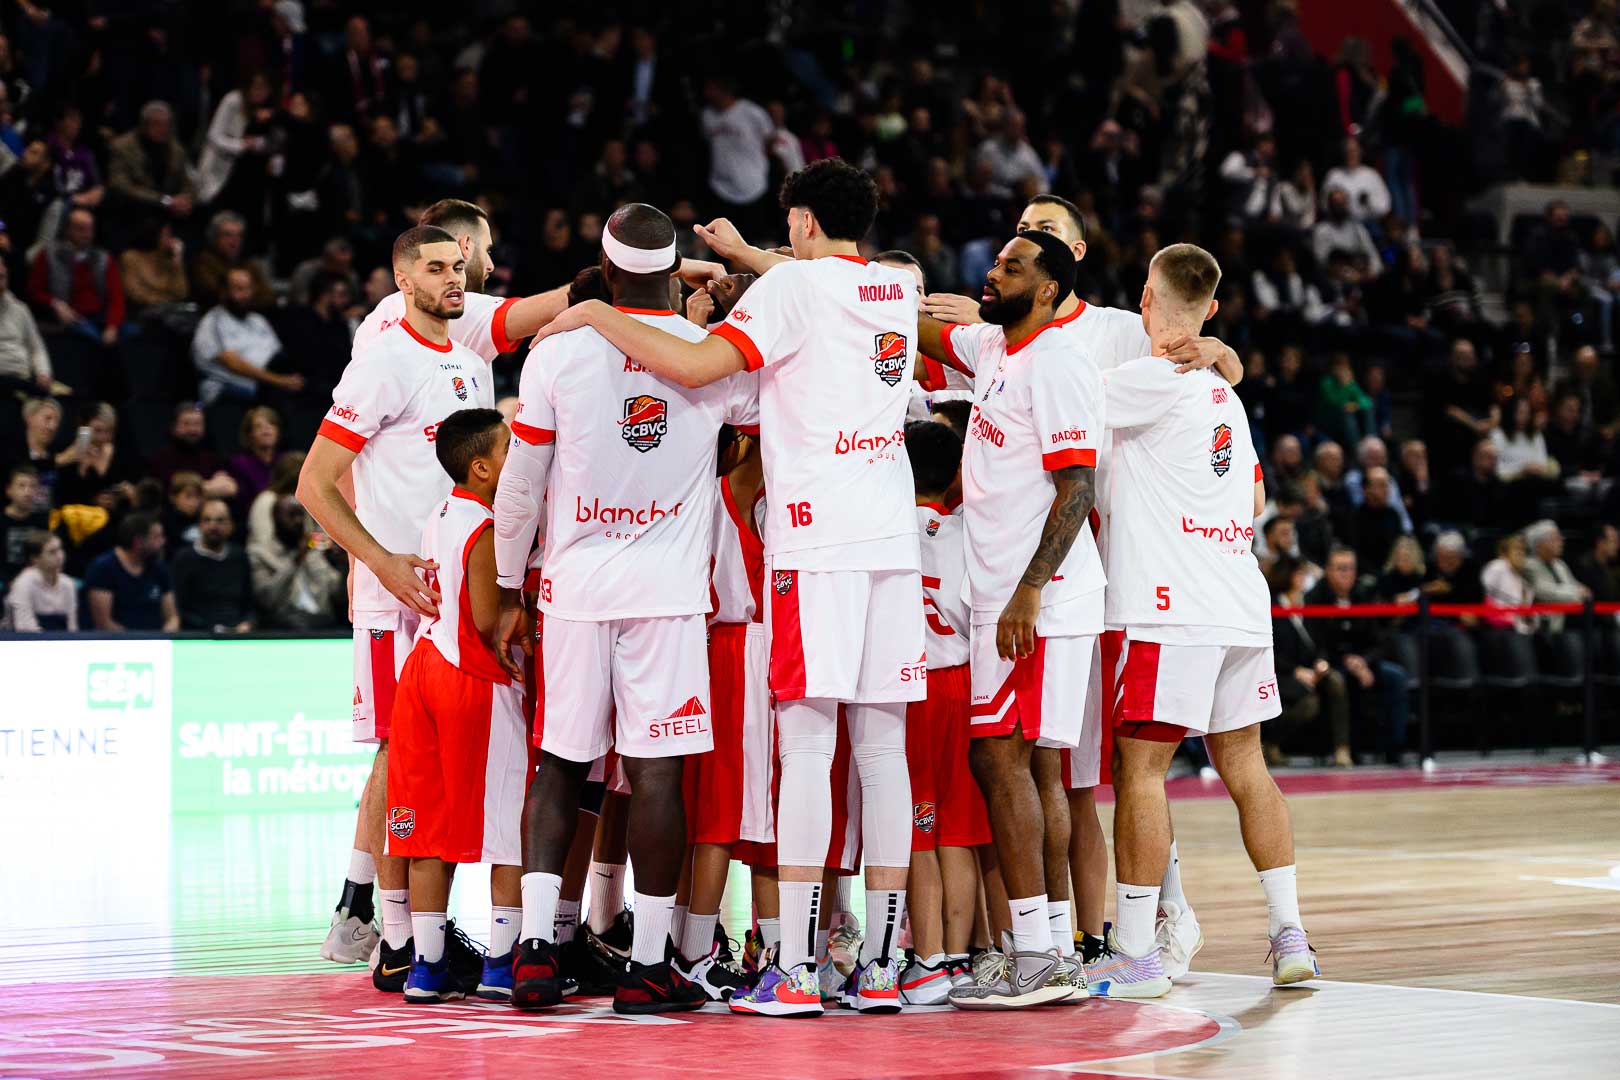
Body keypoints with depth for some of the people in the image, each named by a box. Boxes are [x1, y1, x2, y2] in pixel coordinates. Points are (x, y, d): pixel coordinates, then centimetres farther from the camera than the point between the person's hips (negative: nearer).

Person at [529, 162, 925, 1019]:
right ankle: (880, 967, 6)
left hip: (817, 539, -6)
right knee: (882, 748, 6)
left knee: (807, 745, -7)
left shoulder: (793, 287, -5)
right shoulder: (899, 290, 16)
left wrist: (599, 316, -1)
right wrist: (742, 253, 50)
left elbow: (694, 366, -13)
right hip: (892, 536, 6)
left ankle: (795, 971, -9)